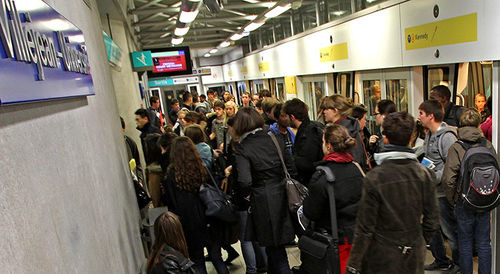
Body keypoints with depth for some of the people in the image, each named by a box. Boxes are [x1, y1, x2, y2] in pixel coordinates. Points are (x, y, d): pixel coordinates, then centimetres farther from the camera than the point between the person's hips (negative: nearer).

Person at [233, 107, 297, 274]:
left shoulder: (242, 149, -14)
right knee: (274, 245, 23)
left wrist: (240, 196, -6)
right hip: (282, 196, 5)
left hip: (264, 202, -5)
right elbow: (291, 168, 5)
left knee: (275, 248, 12)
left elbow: (244, 181, -25)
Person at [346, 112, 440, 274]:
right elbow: (432, 220, 1)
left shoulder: (374, 178, -20)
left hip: (383, 258, -4)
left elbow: (365, 228, -16)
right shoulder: (425, 174, -7)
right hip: (414, 260, 4)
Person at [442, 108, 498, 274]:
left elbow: (448, 180, -19)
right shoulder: (488, 145, -4)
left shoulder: (456, 148, -15)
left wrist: (453, 200, -3)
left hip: (464, 203, -3)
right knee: (484, 243, 16)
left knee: (465, 243, 10)